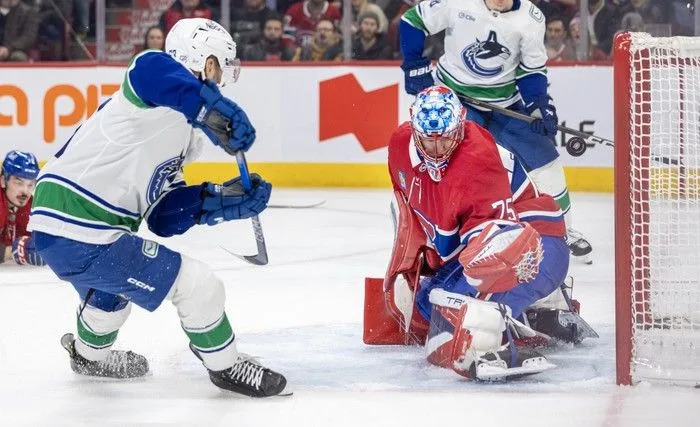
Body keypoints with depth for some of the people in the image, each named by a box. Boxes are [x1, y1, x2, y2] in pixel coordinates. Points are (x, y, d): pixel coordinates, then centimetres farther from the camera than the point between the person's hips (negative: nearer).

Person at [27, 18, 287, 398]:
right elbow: (151, 68, -37)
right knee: (198, 286, -3)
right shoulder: (168, 98, -10)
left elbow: (164, 217, 13)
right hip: (84, 238, -11)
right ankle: (225, 366, 17)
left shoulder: (182, 135, 17)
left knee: (113, 283, 41)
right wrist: (220, 112, -33)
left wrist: (223, 200, 5)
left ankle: (90, 355, 64)